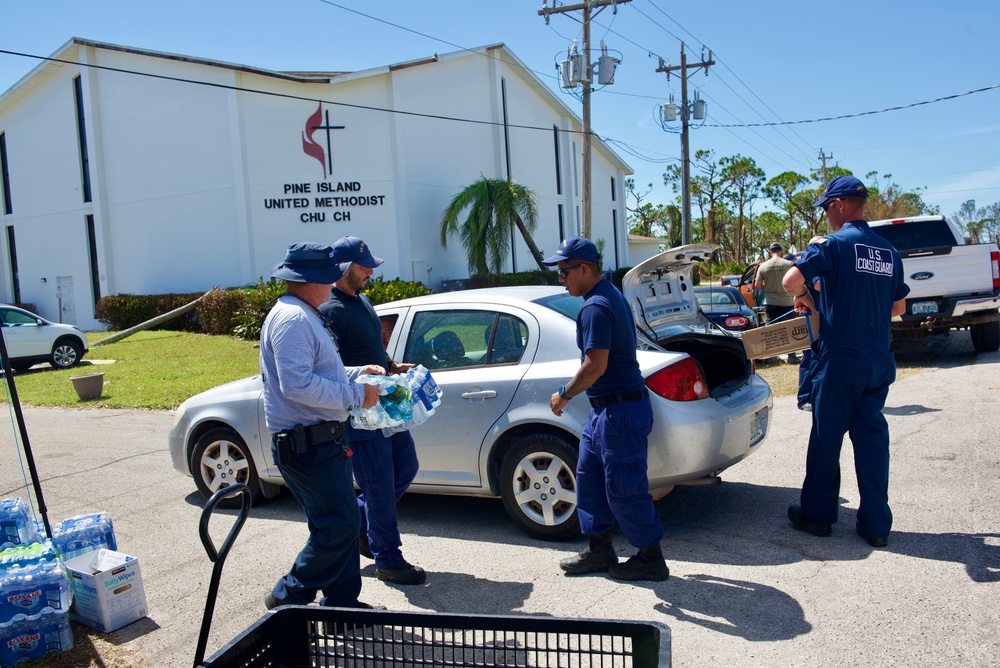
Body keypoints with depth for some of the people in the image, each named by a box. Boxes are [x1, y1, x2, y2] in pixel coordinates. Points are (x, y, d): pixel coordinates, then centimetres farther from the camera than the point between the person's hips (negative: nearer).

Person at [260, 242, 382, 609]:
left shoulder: (303, 316, 18)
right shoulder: (292, 319, -18)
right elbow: (298, 385, -27)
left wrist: (358, 373, 14)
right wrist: (356, 394, -20)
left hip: (322, 439, 11)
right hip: (306, 444, -11)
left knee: (341, 523, 15)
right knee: (338, 525, -6)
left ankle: (342, 601, 26)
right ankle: (288, 598, 9)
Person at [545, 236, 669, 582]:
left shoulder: (596, 307, -20)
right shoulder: (610, 295, 13)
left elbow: (595, 366, -26)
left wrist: (564, 394, -13)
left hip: (620, 410, -11)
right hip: (606, 408, 11)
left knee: (624, 490, 0)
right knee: (589, 475, 17)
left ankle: (651, 558, 14)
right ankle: (599, 550, 27)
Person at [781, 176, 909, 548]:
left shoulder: (834, 244, -11)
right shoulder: (888, 251, 10)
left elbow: (791, 281, -21)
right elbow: (899, 306, 18)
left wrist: (804, 297, -1)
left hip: (841, 358, -6)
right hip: (880, 360, 6)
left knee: (826, 438, 6)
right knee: (872, 437, 11)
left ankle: (817, 514, 18)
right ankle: (876, 524, 15)